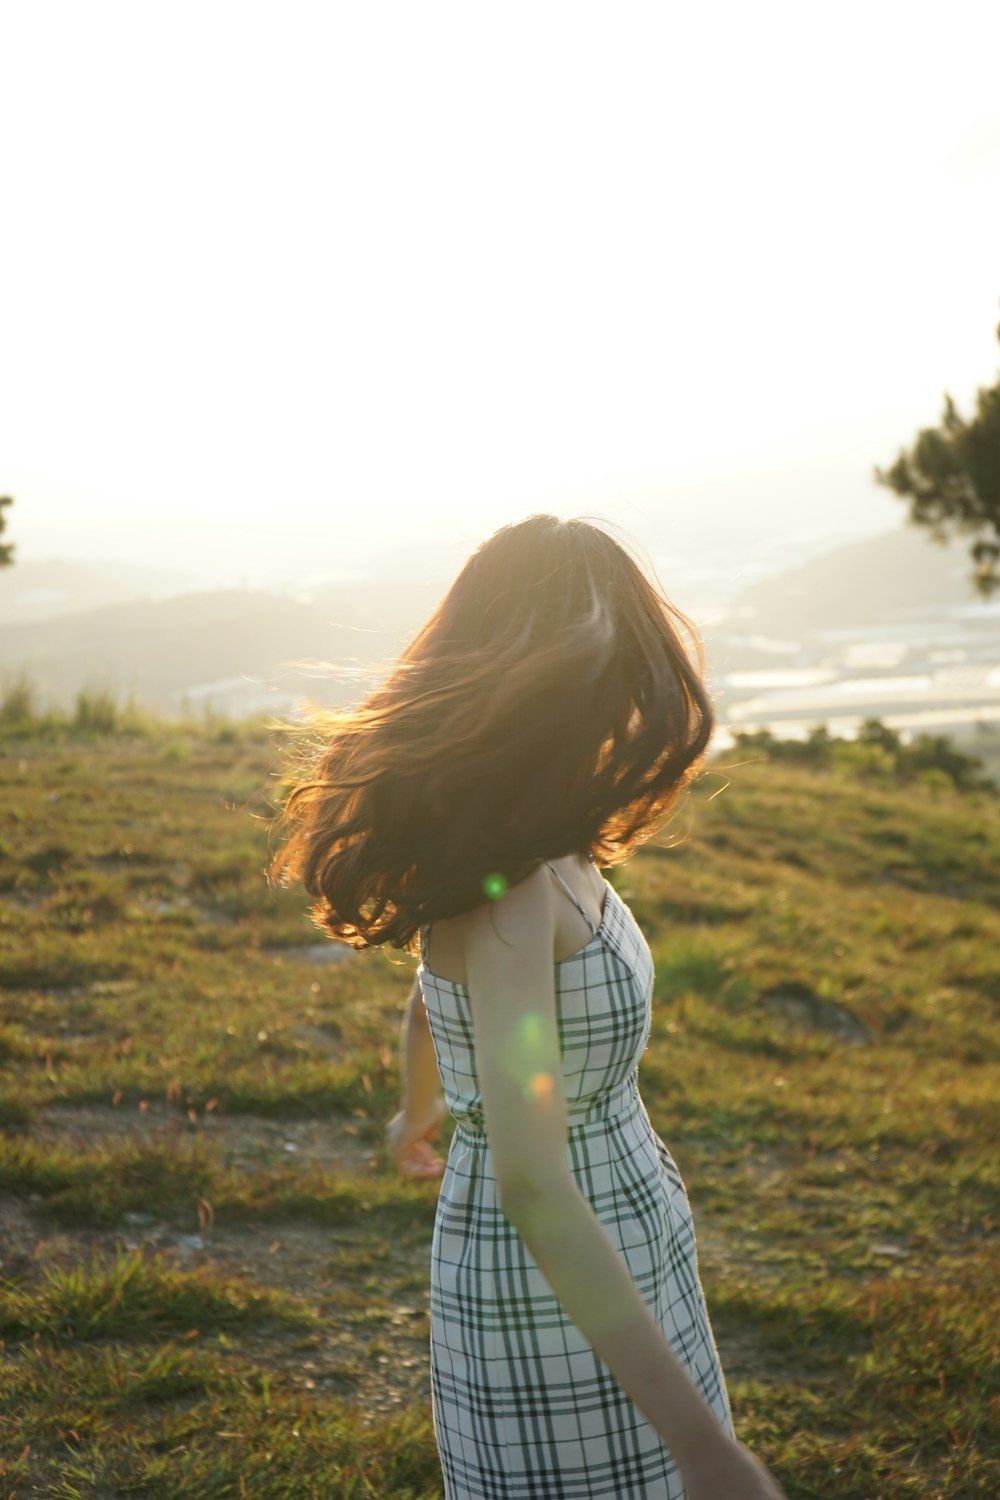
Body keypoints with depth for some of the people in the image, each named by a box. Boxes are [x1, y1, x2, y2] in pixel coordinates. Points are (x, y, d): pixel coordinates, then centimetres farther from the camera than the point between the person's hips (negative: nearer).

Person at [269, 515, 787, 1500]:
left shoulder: (538, 852, -1)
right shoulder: (507, 887, -29)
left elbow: (433, 999, 17)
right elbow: (530, 1186, -34)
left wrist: (416, 1113, 38)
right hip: (554, 1292, -9)